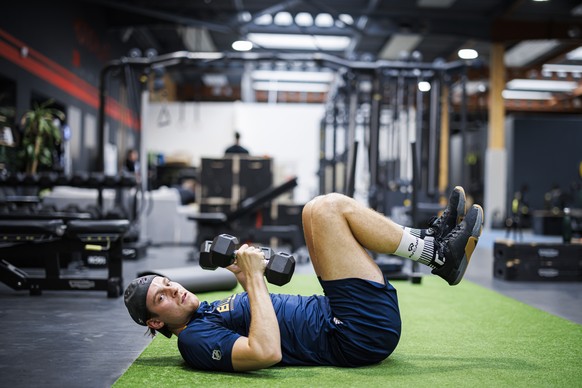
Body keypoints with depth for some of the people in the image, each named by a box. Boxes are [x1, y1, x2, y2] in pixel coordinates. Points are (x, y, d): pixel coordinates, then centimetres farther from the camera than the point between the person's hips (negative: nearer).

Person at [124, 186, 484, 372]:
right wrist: (253, 277, -23)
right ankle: (439, 254, -6)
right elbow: (266, 352, -30)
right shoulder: (197, 340, -12)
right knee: (325, 209, -14)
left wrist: (249, 276, 12)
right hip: (363, 333, -9)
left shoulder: (209, 311, 19)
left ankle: (432, 243, 6)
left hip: (333, 317, 9)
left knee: (324, 213, 11)